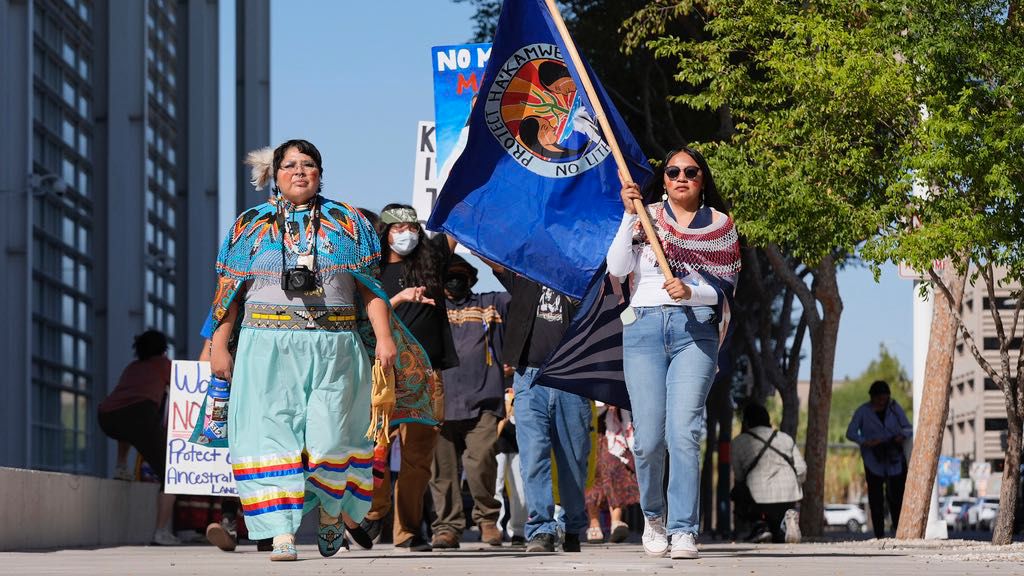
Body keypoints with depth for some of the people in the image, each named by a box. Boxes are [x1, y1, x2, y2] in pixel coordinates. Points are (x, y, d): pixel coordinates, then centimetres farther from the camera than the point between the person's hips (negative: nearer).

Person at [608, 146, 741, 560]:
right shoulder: (646, 217, 12)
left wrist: (691, 291, -11)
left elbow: (726, 289, 8)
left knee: (684, 433, -14)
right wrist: (630, 216, -9)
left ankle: (683, 530, -12)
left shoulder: (721, 225, 13)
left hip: (696, 328, 0)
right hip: (644, 327, 1)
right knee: (649, 439, -4)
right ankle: (652, 516, 20)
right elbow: (617, 269, -1)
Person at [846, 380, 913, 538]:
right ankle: (879, 535, 2)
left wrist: (903, 435, -20)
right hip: (874, 461, -1)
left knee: (897, 496, -5)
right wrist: (866, 442, -23)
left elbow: (908, 428, 3)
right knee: (876, 498, -1)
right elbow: (850, 433, -7)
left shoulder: (895, 408, 2)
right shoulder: (863, 411, -3)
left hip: (895, 460, 1)